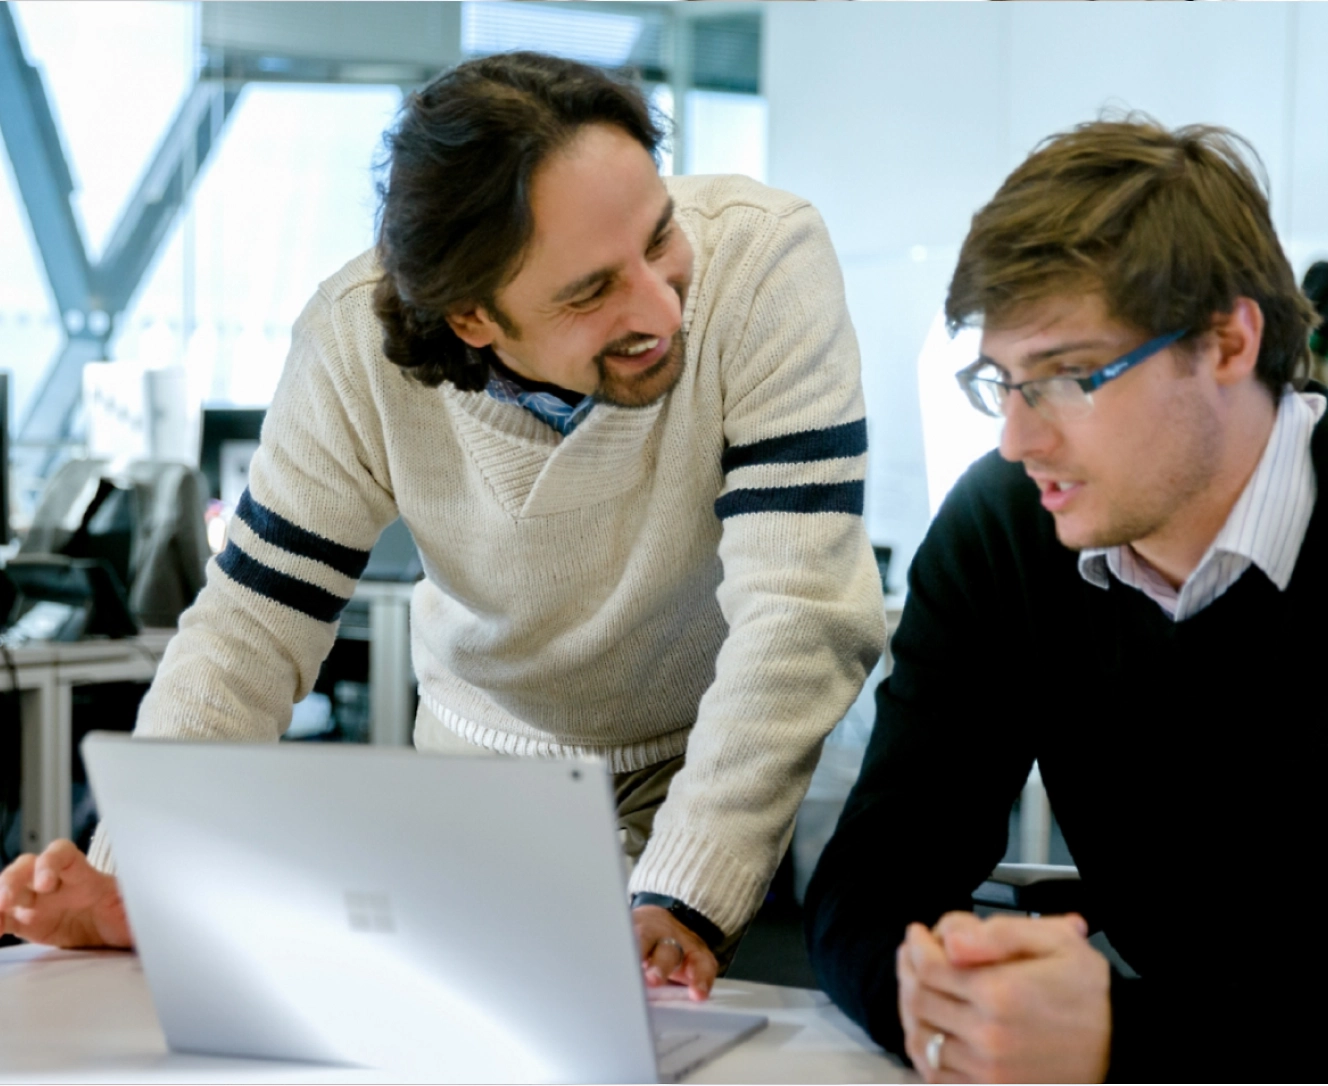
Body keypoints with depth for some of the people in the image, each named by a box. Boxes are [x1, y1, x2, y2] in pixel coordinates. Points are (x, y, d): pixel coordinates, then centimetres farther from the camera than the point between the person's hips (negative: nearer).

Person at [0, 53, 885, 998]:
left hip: (740, 782, -2)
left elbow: (801, 613, -31)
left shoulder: (764, 260, -27)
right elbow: (256, 625, -13)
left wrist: (683, 905, -40)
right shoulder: (359, 339, -20)